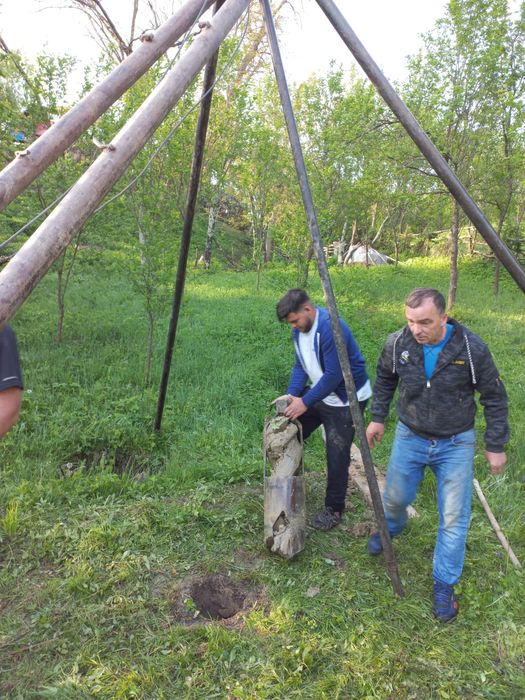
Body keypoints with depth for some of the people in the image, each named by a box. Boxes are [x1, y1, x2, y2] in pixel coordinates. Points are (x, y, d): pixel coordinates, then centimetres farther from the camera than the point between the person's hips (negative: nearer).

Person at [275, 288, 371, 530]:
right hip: (319, 392, 9)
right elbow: (300, 365, 4)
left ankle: (334, 509, 18)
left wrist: (305, 402, -25)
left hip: (347, 398, -9)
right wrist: (291, 394, -9)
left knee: (337, 455, -3)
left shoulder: (331, 328, -30)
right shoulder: (299, 329, -2)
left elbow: (333, 375, -29)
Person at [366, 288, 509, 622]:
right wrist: (378, 418, 8)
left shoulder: (472, 348, -22)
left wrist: (496, 445, -4)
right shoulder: (397, 343, -16)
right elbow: (384, 380, 6)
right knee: (396, 497, 18)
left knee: (454, 518, 3)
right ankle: (391, 528, 53)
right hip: (410, 437, 2)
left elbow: (494, 398, -8)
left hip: (456, 444, -2)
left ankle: (445, 584, 23)